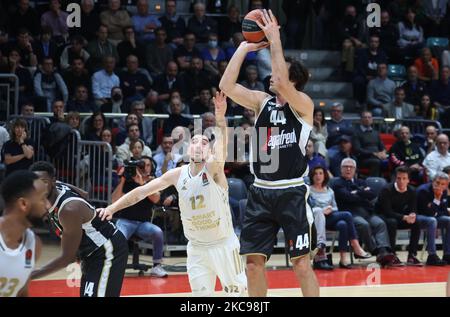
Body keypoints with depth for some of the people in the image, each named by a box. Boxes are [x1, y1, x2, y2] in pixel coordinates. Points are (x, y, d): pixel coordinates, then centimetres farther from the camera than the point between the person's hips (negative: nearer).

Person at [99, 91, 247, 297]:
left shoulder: (213, 169, -18)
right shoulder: (177, 175, -6)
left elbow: (221, 150, -39)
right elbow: (142, 191, -4)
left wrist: (221, 120, -58)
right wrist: (112, 208, -14)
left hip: (223, 245, -3)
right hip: (196, 248, 3)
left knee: (234, 291, 4)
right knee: (201, 294, 3)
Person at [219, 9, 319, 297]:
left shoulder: (303, 104, -4)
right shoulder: (262, 101, 10)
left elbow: (283, 85, -24)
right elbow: (226, 86, -2)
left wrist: (275, 40, -18)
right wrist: (244, 48, -2)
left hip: (292, 194, -5)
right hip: (261, 193, 5)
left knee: (301, 264, -4)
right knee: (253, 264, 4)